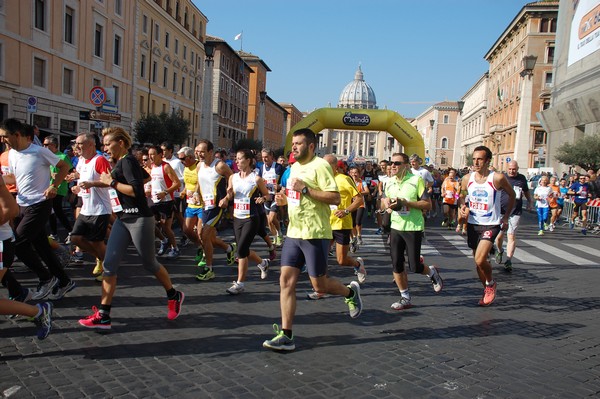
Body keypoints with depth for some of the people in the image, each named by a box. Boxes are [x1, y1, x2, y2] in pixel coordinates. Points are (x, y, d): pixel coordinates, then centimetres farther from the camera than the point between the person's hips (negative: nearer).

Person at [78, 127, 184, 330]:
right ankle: (103, 315, 2)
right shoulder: (122, 162, 14)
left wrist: (111, 182, -17)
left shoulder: (127, 161, -13)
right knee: (109, 264, 0)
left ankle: (174, 296, 28)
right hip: (123, 220, 9)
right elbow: (146, 176, 28)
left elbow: (136, 190, -25)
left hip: (139, 220, -9)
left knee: (149, 263, 5)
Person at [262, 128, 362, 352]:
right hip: (293, 233, 8)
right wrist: (286, 197, 8)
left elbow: (335, 198, -19)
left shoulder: (320, 165, -11)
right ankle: (286, 335, 4)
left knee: (319, 285, 2)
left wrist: (305, 189, -22)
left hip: (315, 234, -8)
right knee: (286, 281, 0)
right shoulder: (294, 167, 16)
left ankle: (351, 292, 33)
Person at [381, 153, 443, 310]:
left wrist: (405, 202, -23)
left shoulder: (416, 180, -11)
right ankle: (405, 298, 18)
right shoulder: (389, 182, 6)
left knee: (414, 267, -2)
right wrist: (386, 203, -5)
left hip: (413, 228, -5)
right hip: (396, 227, 5)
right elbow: (384, 202, 19)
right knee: (396, 265, 3)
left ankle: (432, 272, 33)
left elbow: (428, 204, -14)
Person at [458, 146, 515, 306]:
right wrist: (462, 206, -5)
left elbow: (512, 195, 3)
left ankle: (491, 283, 11)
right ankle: (487, 290, 35)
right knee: (478, 261, 14)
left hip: (491, 225, -5)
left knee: (480, 260, -19)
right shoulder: (467, 178, -2)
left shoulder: (498, 178, -13)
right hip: (473, 224, 5)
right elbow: (462, 195, 16)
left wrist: (506, 217, 3)